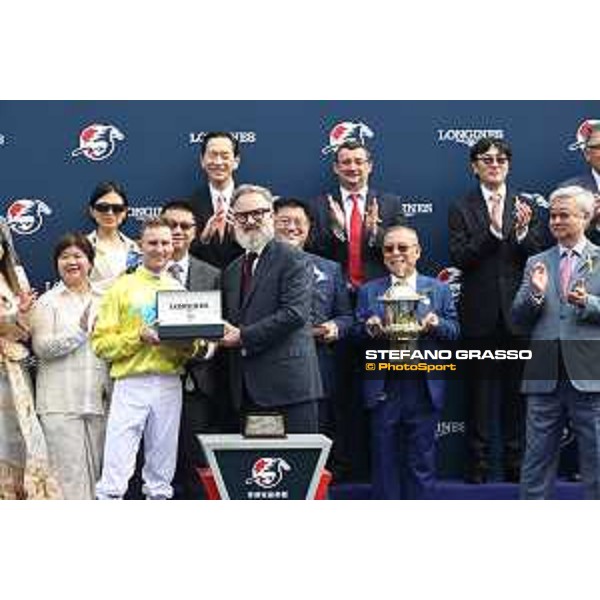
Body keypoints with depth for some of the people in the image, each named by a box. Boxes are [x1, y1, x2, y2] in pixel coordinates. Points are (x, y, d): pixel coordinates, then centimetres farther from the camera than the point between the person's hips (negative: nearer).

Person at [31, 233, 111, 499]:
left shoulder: (104, 299, 14)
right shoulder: (48, 302, 3)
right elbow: (42, 347, -9)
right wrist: (82, 330, -15)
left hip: (98, 398, 4)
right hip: (61, 402, -4)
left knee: (96, 469, 7)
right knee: (69, 470, -6)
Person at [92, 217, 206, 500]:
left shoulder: (180, 290, 15)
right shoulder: (121, 288, 4)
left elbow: (197, 346, 16)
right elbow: (101, 343, -3)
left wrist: (189, 344, -6)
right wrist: (138, 337, -16)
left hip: (170, 384, 4)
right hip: (131, 383, -4)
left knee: (162, 470, 9)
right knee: (116, 470, -8)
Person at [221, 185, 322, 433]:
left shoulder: (293, 259, -3)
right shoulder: (232, 271, 20)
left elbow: (295, 313, -14)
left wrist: (244, 336, -14)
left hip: (288, 383, -6)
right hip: (247, 389, 6)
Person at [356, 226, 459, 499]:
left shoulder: (439, 289, 10)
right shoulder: (368, 291, 11)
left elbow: (454, 330, 7)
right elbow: (356, 333, 8)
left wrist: (436, 324, -14)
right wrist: (368, 329, -14)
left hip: (424, 387, 0)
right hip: (383, 388, 0)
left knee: (421, 462, 6)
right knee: (384, 461, 5)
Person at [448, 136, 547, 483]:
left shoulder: (527, 207, 8)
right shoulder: (461, 210, 2)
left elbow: (539, 257, 1)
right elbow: (460, 258, -10)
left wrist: (522, 231, -17)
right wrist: (493, 229, -20)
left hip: (518, 311, 2)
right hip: (481, 312, -1)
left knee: (516, 389, 8)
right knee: (480, 389, 6)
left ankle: (516, 462, 16)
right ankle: (478, 463, 13)